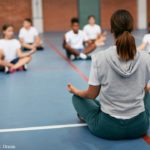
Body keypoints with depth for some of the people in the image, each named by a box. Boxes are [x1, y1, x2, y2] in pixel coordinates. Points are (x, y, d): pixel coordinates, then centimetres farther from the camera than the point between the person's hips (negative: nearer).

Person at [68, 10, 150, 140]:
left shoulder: (100, 57, -16)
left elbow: (92, 95, -7)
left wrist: (75, 91, 15)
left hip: (108, 128, -2)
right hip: (139, 126, 2)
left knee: (77, 97, 24)